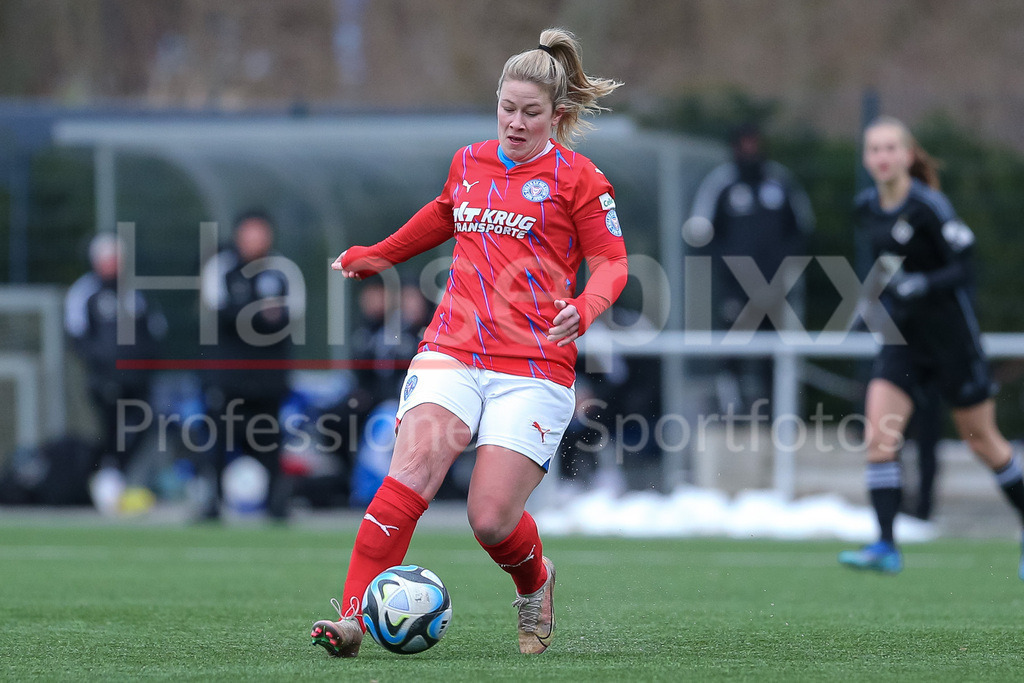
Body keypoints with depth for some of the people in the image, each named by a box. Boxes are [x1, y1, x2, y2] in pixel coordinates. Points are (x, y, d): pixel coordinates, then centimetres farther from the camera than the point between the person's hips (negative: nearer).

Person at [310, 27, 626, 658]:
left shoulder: (576, 177, 1)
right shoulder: (469, 162, 16)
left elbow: (611, 263, 1)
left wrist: (583, 310, -20)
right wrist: (377, 255, 48)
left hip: (533, 368, -3)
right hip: (451, 351, 3)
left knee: (491, 518, -10)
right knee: (414, 468, -22)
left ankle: (535, 584, 27)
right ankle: (352, 619, -27)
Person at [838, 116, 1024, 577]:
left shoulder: (928, 207, -17)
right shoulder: (866, 208, 3)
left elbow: (964, 270, -18)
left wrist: (916, 286, -30)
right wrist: (883, 297, 10)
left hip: (950, 334, -5)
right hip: (903, 339, 6)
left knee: (981, 439, 7)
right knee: (879, 433, -13)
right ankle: (886, 547, -16)